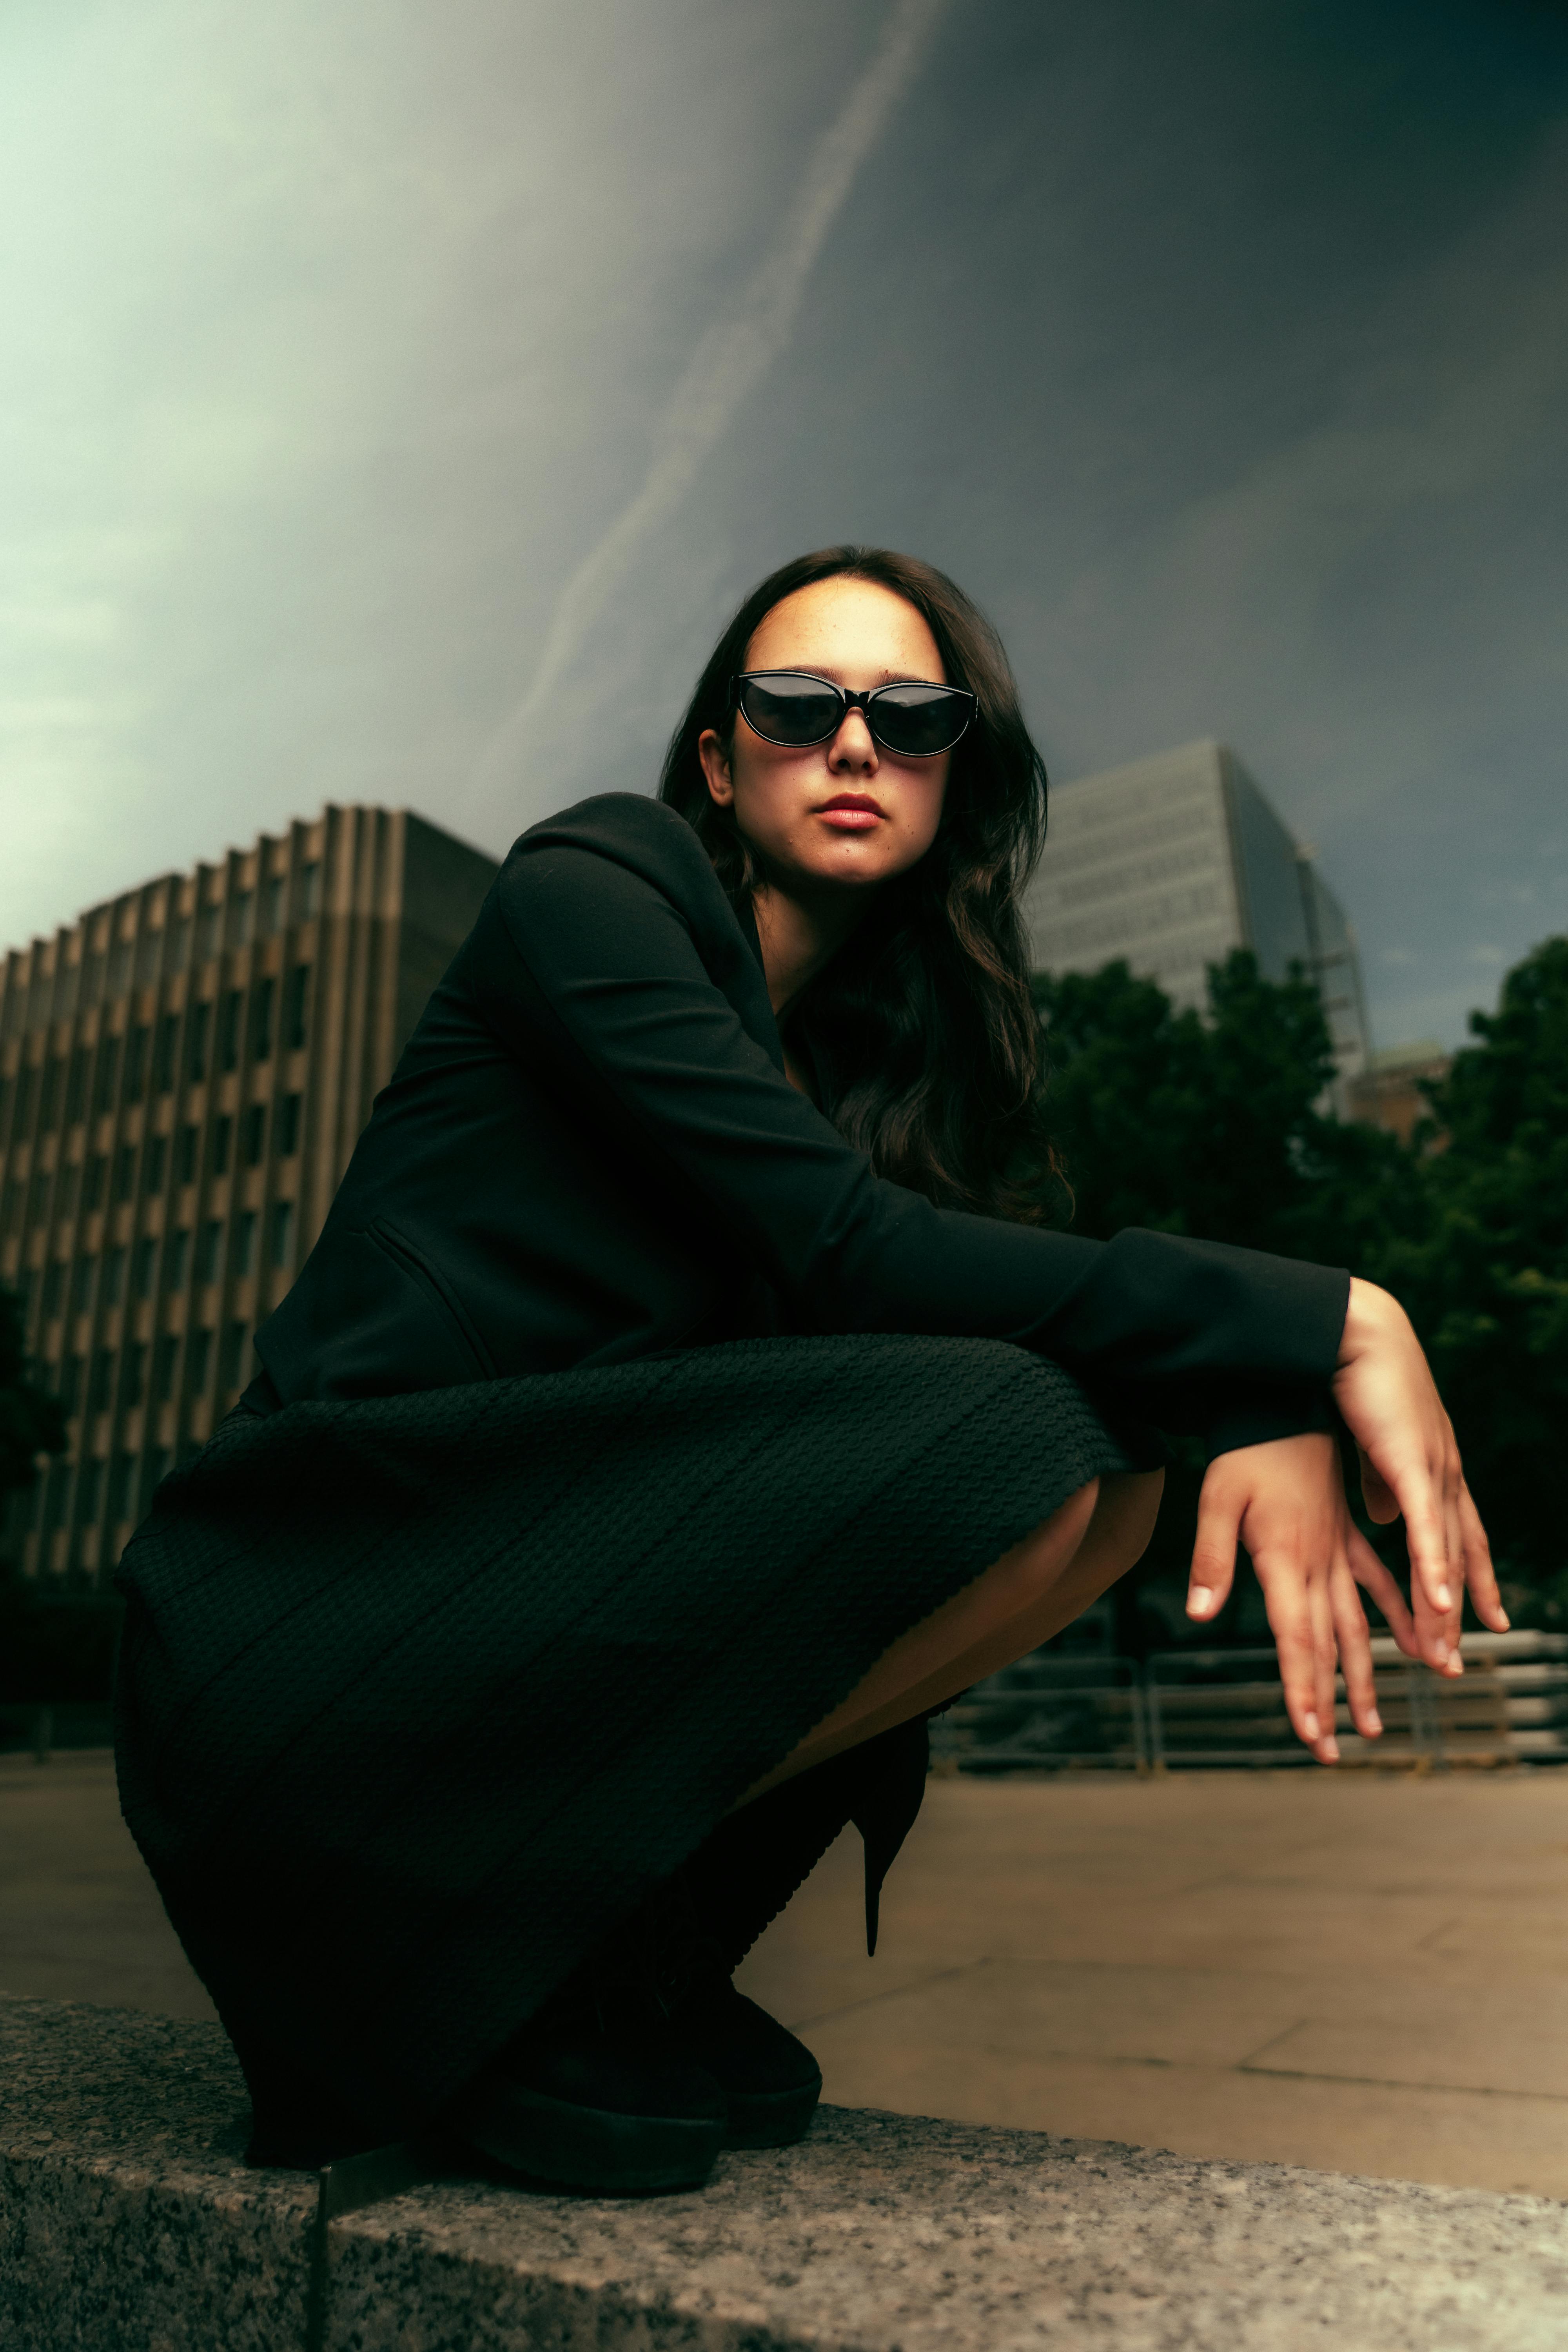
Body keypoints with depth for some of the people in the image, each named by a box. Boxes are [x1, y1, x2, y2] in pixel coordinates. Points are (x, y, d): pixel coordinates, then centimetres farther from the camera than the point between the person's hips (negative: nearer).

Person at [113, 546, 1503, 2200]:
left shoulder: (865, 1042, 16)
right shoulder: (587, 887, -6)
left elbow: (1015, 1279, 5)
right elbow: (842, 1246, -19)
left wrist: (1267, 1416, -15)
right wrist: (1322, 1325, -17)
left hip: (553, 1604, 7)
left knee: (1107, 1477, -1)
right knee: (1020, 1435, -22)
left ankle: (626, 1956, 1)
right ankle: (507, 1947, -7)